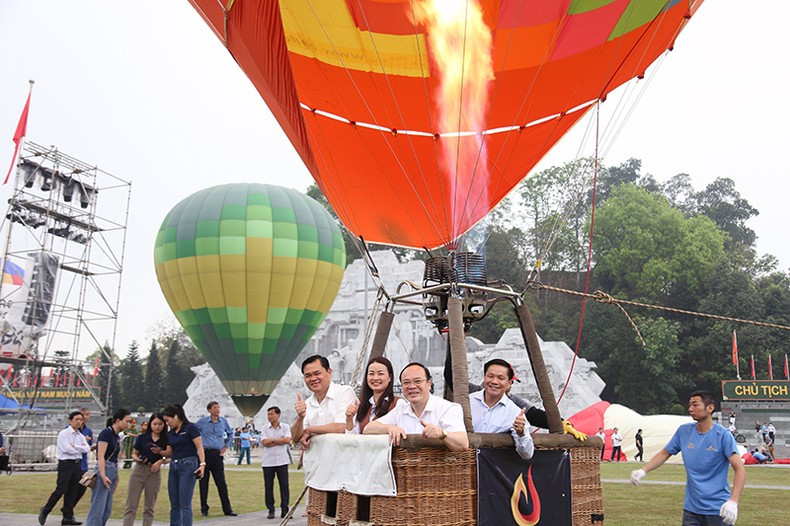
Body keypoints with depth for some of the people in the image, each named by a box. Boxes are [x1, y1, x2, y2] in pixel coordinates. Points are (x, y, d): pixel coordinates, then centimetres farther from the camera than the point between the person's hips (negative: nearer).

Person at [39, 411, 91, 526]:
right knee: (60, 490, -8)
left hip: (77, 464, 6)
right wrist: (81, 448, -2)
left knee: (72, 492, 6)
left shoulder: (81, 436, 14)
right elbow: (67, 449, -16)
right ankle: (45, 511, 12)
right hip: (65, 464, -6)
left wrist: (75, 446, -11)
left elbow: (87, 448, 1)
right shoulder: (64, 434, -5)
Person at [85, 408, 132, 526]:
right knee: (98, 508, -8)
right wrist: (103, 476, -22)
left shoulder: (116, 436, 16)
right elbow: (101, 456, -16)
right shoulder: (106, 432, -10)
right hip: (104, 471, -9)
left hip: (112, 472, 9)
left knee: (107, 510, 10)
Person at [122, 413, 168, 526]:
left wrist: (161, 461, -13)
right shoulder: (142, 437, 2)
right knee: (131, 505, -2)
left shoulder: (166, 440, 1)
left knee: (149, 507, 8)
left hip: (154, 473, 0)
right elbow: (134, 454, 9)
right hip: (139, 471, 0)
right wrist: (138, 459, -13)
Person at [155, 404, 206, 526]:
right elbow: (169, 453, 17)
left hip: (188, 466, -8)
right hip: (173, 466, 8)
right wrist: (159, 451, -3)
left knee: (185, 504, -9)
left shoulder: (190, 428, -8)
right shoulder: (170, 434, 14)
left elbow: (199, 447, -12)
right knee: (174, 505, 9)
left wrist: (202, 463, -23)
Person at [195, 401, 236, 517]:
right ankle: (204, 509, 14)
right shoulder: (202, 421, -2)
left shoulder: (223, 421, 8)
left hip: (218, 454, 2)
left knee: (222, 483, 1)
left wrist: (226, 446, 15)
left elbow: (230, 433, 24)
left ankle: (227, 509, 5)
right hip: (205, 454, -2)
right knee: (203, 483, 3)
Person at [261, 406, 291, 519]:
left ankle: (284, 510, 6)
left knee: (284, 485, -1)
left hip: (282, 461, -1)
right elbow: (264, 443, -9)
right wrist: (281, 441, -9)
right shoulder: (265, 429, 5)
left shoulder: (285, 427, 5)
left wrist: (272, 440, -8)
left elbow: (287, 440, -11)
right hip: (268, 462, 1)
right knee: (268, 487, 4)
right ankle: (271, 510, 15)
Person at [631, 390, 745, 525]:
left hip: (718, 510, -3)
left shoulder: (723, 435, -11)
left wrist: (733, 501, -29)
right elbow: (664, 454, 12)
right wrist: (643, 471, -4)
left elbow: (740, 469, -16)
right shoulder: (684, 431, 2)